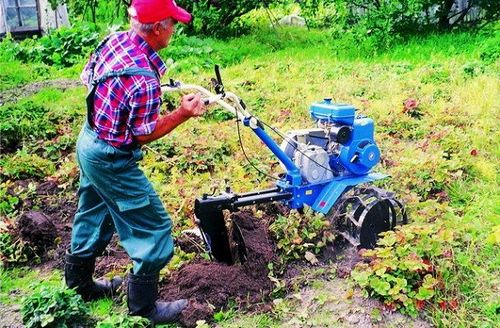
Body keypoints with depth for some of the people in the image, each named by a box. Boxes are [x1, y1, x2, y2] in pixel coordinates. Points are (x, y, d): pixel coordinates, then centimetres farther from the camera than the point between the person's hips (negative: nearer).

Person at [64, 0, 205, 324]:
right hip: (112, 161, -9)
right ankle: (143, 304, 19)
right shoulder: (145, 79, -31)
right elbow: (143, 135, -20)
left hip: (87, 143, 10)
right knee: (154, 229, 4)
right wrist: (183, 113, -17)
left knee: (93, 217, 26)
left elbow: (87, 77, 11)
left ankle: (79, 283, 45)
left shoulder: (115, 40, -5)